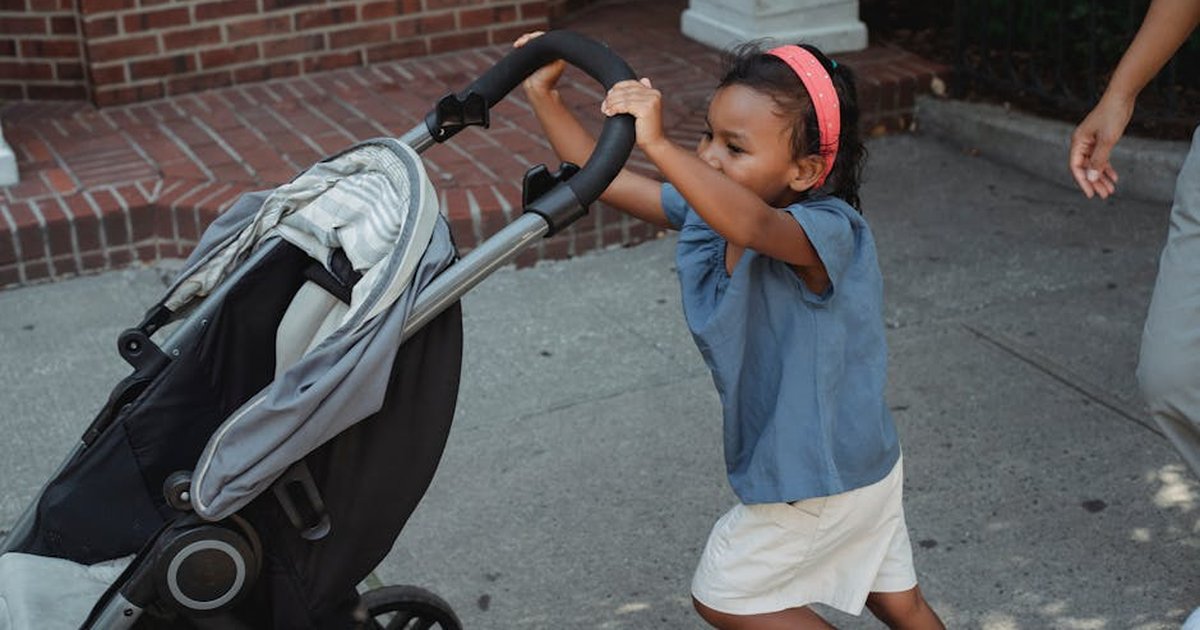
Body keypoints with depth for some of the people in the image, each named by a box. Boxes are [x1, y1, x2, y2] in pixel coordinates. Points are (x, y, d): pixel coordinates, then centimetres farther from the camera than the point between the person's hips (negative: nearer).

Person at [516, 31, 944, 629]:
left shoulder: (830, 231, -32)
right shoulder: (710, 208, -8)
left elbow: (752, 227, -54)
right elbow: (603, 177, -3)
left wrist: (659, 145, -62)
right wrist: (544, 97, -11)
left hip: (814, 485, -8)